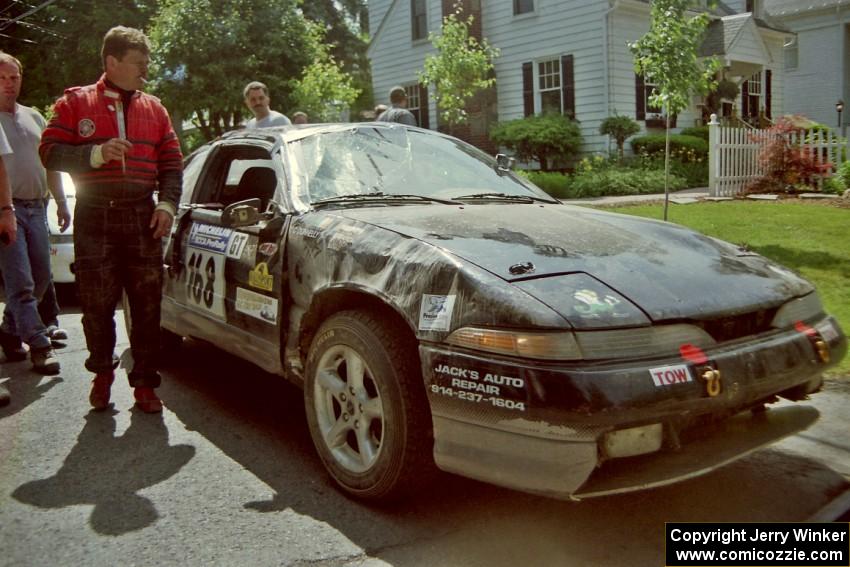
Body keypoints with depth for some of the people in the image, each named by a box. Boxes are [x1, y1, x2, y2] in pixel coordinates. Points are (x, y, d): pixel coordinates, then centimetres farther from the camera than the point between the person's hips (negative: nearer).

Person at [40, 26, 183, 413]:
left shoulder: (154, 109, 13)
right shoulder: (76, 102, 7)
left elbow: (171, 163, 12)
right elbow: (50, 152, 0)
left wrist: (167, 204, -2)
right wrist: (96, 154, -15)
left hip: (142, 217, 2)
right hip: (94, 217, -1)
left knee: (147, 303, 0)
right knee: (96, 302, 3)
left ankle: (144, 383, 9)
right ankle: (102, 371, 26)